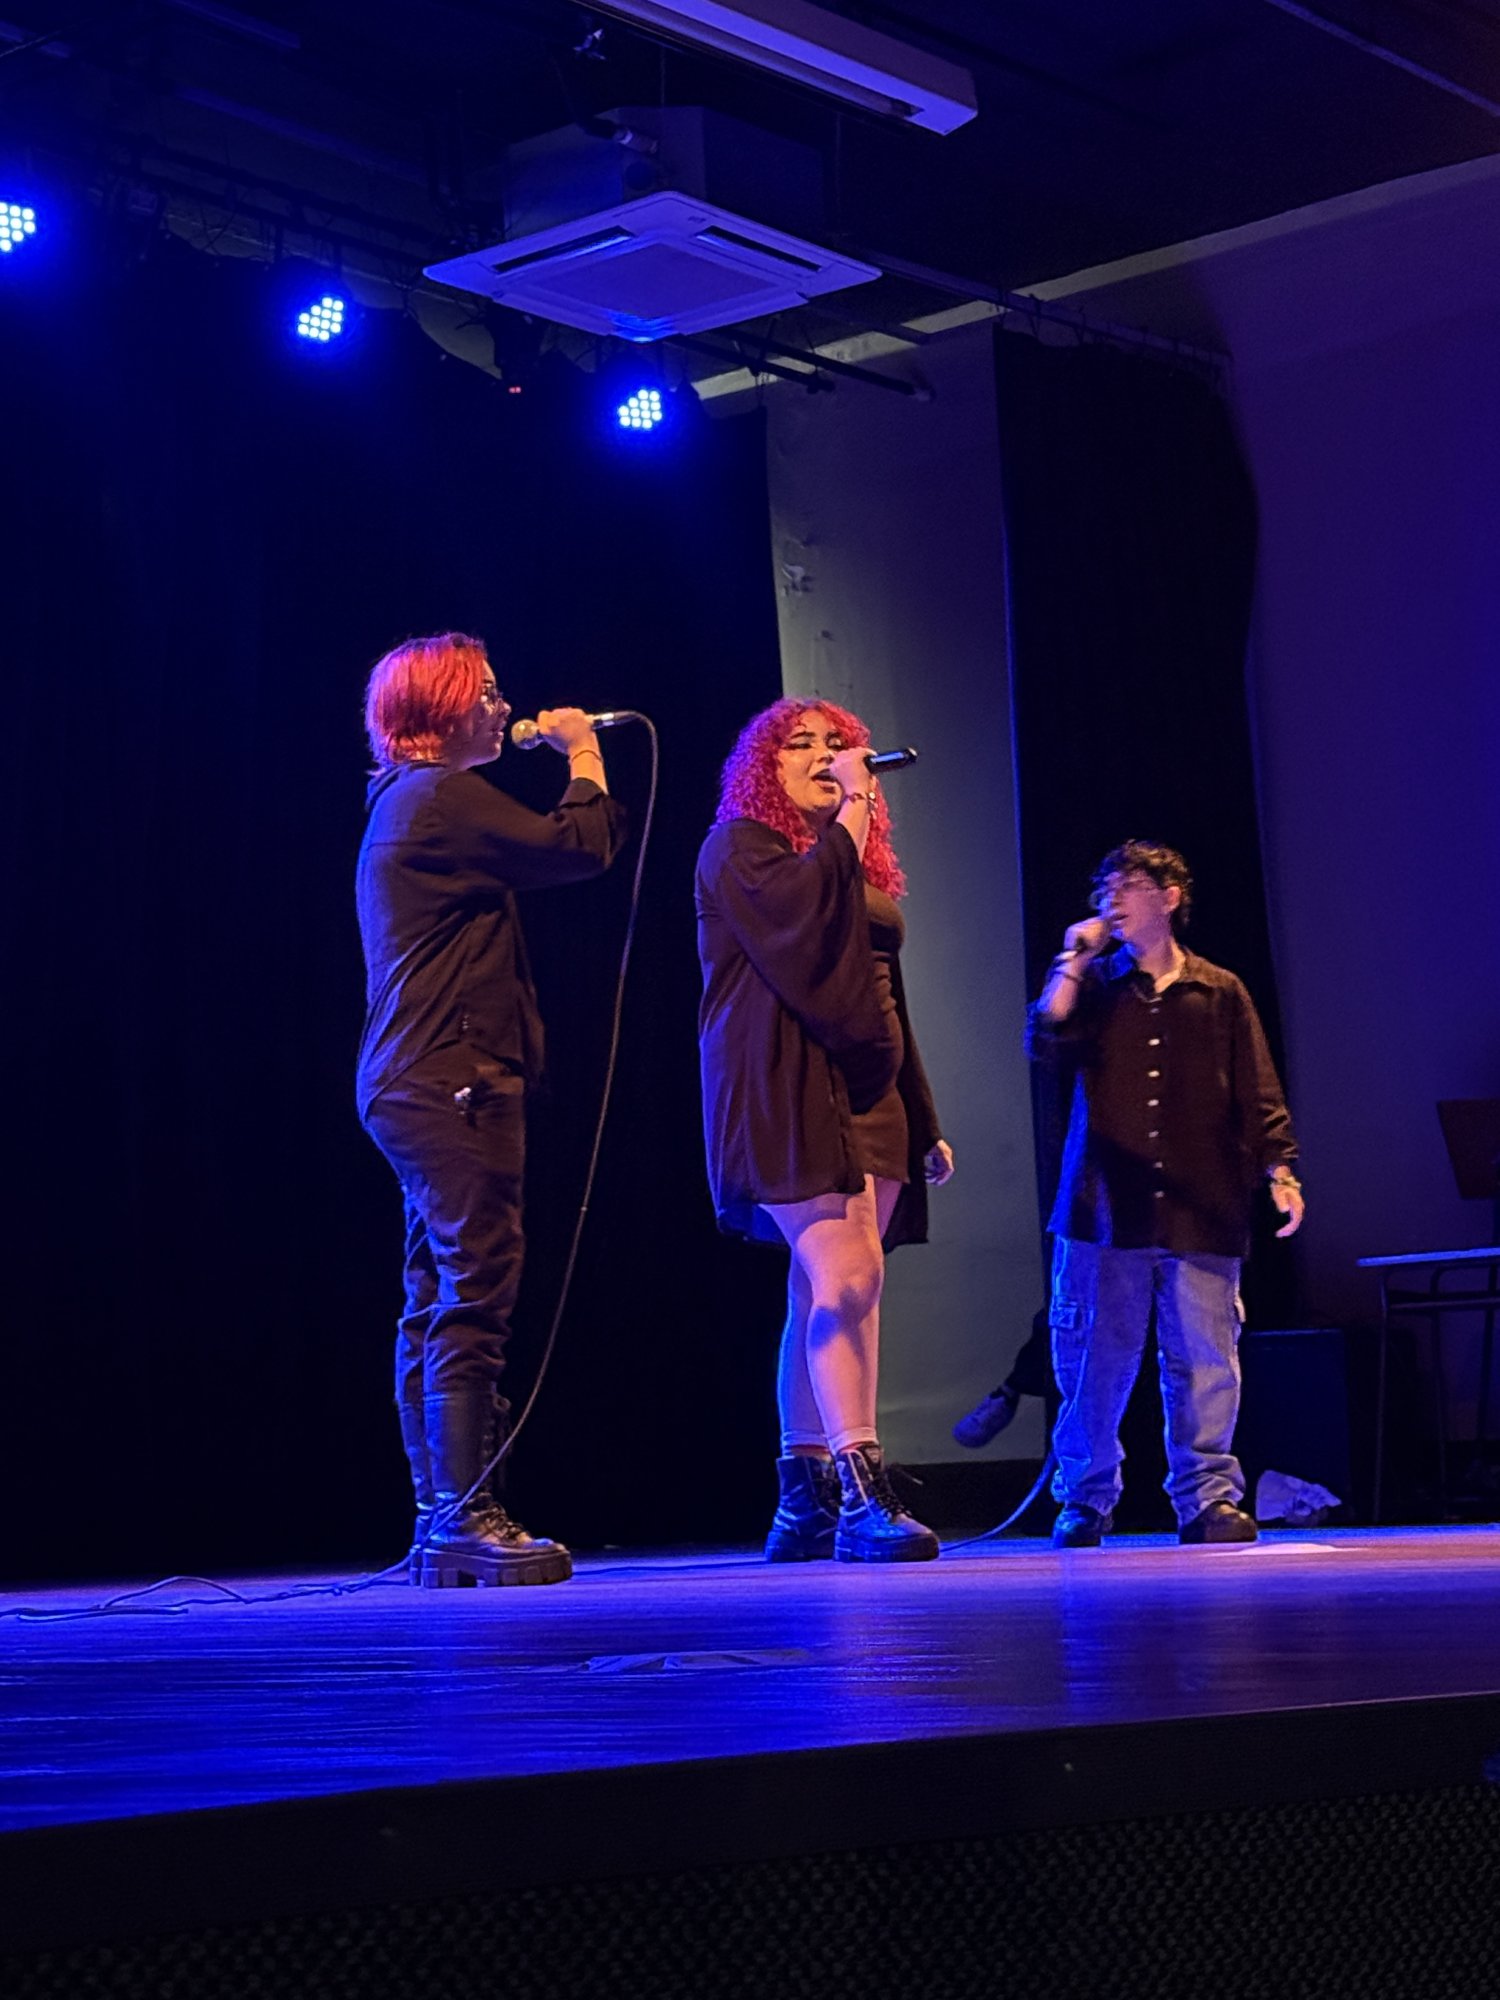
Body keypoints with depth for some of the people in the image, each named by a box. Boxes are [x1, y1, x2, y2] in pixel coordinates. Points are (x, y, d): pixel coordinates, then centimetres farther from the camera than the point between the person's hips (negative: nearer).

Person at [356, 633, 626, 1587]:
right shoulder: (444, 797, -10)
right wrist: (585, 753, 4)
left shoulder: (407, 805, 22)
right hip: (453, 1079, -11)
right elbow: (579, 846, -10)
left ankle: (442, 1522, 12)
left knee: (438, 1307, 9)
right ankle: (464, 1517, -12)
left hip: (417, 1084, 11)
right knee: (473, 1297, -12)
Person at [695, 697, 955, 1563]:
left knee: (824, 1293, 4)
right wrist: (849, 819, -9)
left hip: (864, 1093, 7)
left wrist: (924, 1122, 21)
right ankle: (862, 1493, -24)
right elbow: (798, 913, -19)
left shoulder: (862, 867, 24)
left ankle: (805, 1497, 7)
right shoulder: (737, 848, 3)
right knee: (847, 1275, -20)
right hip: (785, 1093, -7)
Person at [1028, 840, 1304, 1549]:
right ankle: (1085, 1497, 12)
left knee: (1205, 1357, -2)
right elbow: (1047, 1039, -7)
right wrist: (1074, 958, -3)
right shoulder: (1094, 986, 12)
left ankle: (1207, 1495, 7)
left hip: (1200, 1212, 0)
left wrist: (1281, 1171, -1)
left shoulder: (1220, 993, 10)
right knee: (1095, 1357, 2)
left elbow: (1257, 1097, 8)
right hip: (1106, 1207, 1)